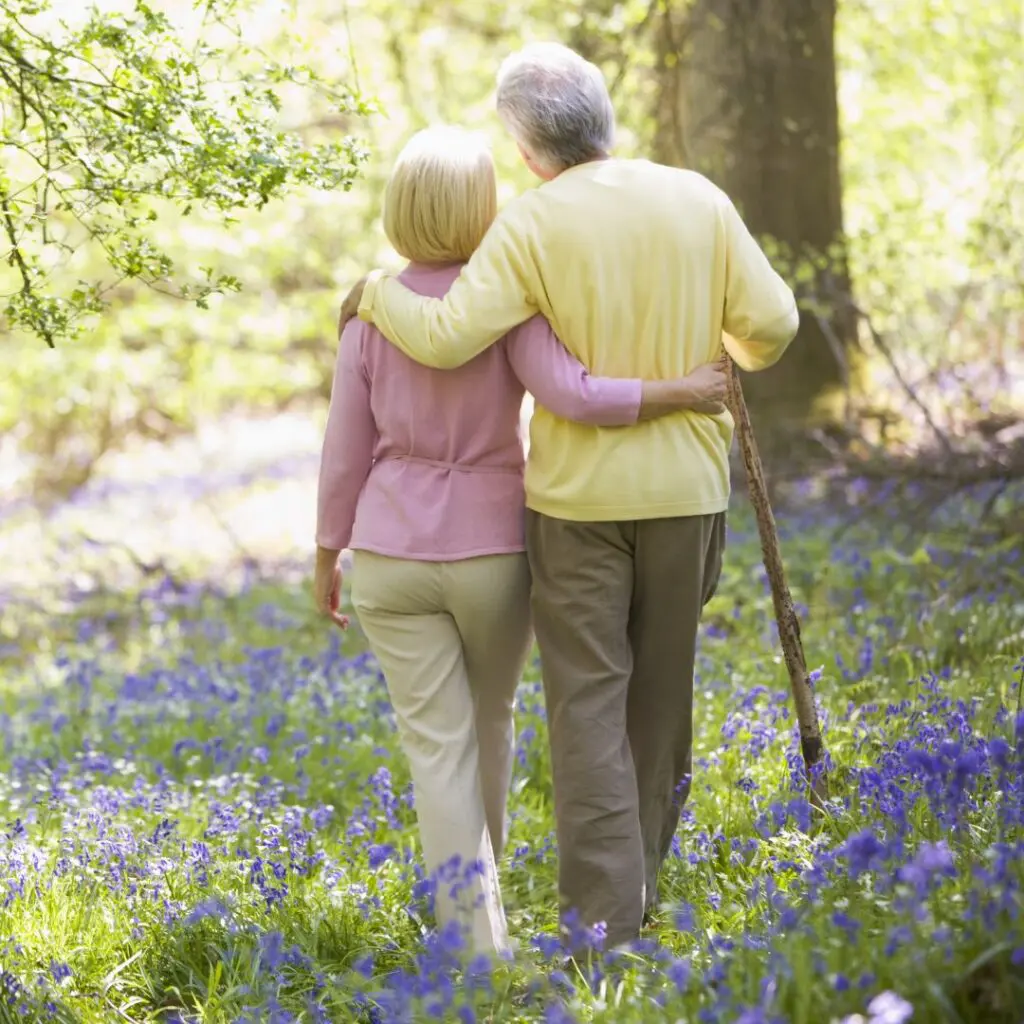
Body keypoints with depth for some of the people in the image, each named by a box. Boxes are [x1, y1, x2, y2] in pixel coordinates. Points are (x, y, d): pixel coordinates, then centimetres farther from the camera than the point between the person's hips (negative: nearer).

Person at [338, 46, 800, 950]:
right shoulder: (697, 201, -2)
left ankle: (604, 917, -5)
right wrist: (739, 356, 21)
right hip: (684, 487, 3)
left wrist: (376, 294, 2)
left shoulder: (531, 225, -10)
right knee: (660, 693, 16)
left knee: (588, 701, 1)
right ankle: (639, 882, 27)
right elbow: (770, 322, -2)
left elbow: (446, 338, -18)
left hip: (579, 493, -3)